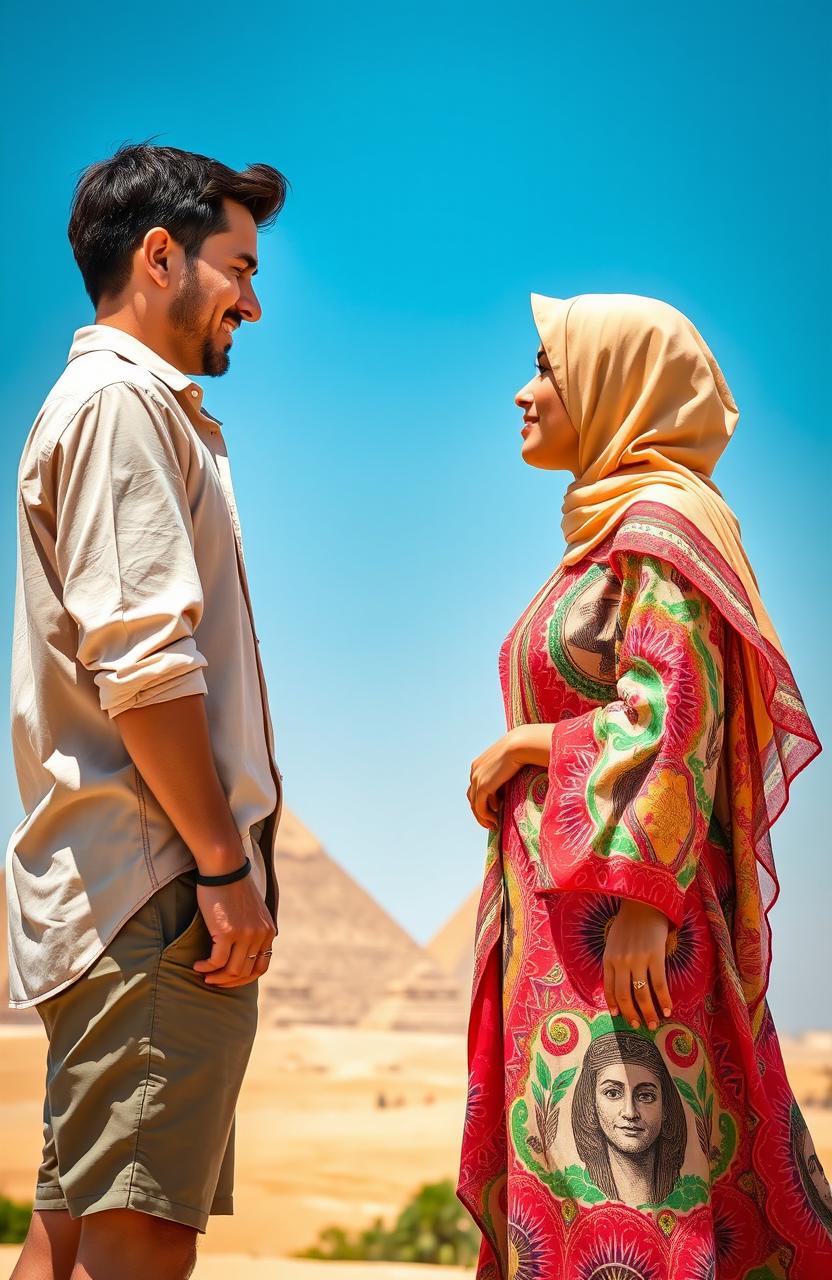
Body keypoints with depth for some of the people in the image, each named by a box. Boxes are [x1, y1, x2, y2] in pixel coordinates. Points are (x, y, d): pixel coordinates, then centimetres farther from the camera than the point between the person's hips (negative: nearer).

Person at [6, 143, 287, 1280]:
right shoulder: (120, 401, -7)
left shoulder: (125, 406, 25)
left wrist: (217, 857, 21)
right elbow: (142, 658, -18)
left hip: (114, 895, 10)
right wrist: (226, 865, -16)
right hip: (156, 894, -10)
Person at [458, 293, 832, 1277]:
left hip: (619, 919, -9)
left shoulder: (659, 520, -8)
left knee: (615, 1181, -10)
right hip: (565, 911, 9)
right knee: (562, 1184, 9)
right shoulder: (609, 533, 19)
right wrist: (525, 753, 4)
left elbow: (672, 717, -18)